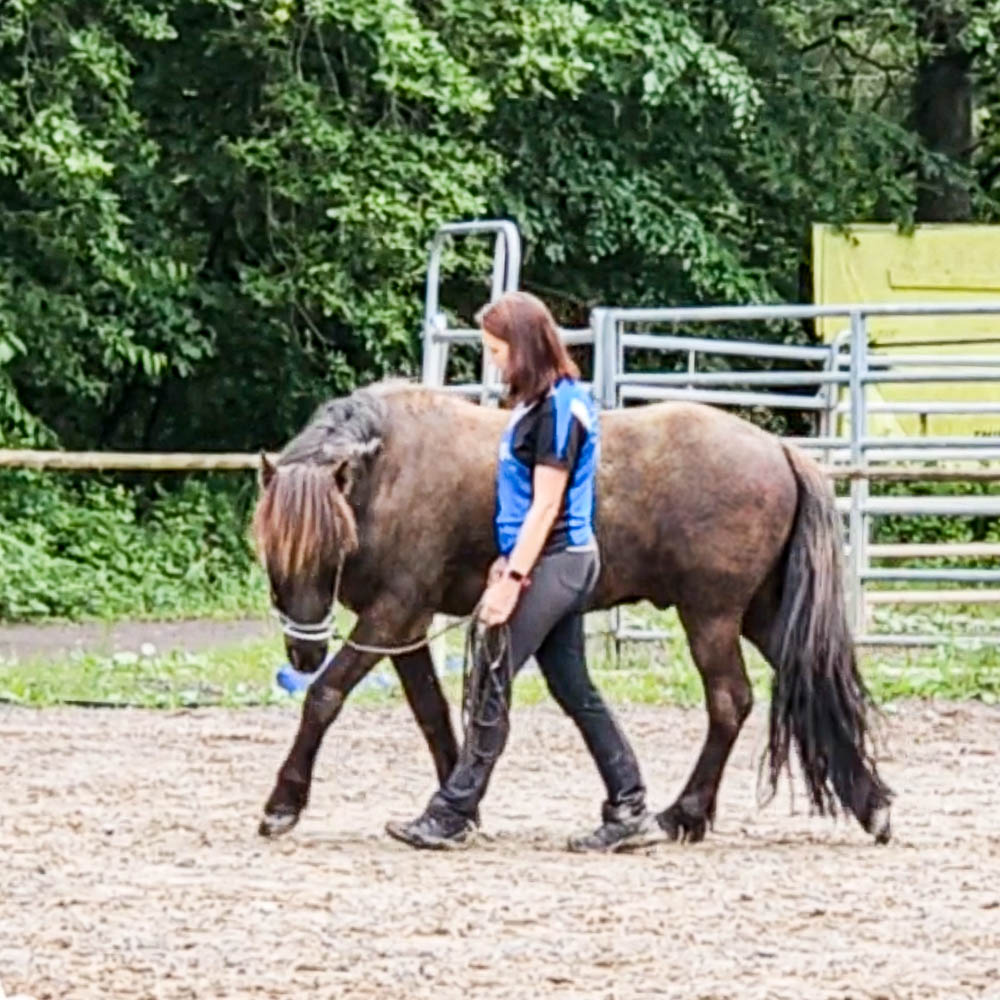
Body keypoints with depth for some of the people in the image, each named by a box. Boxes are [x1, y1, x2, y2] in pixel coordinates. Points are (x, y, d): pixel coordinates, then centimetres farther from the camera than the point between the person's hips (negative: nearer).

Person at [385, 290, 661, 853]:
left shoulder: (557, 409, -16)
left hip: (551, 564, -10)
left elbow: (545, 505, -19)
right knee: (575, 690, 10)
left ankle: (452, 817, -3)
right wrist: (507, 562, 17)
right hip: (560, 564, 10)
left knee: (491, 686, -6)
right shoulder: (542, 404, 13)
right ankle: (630, 811, 11)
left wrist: (513, 579, -20)